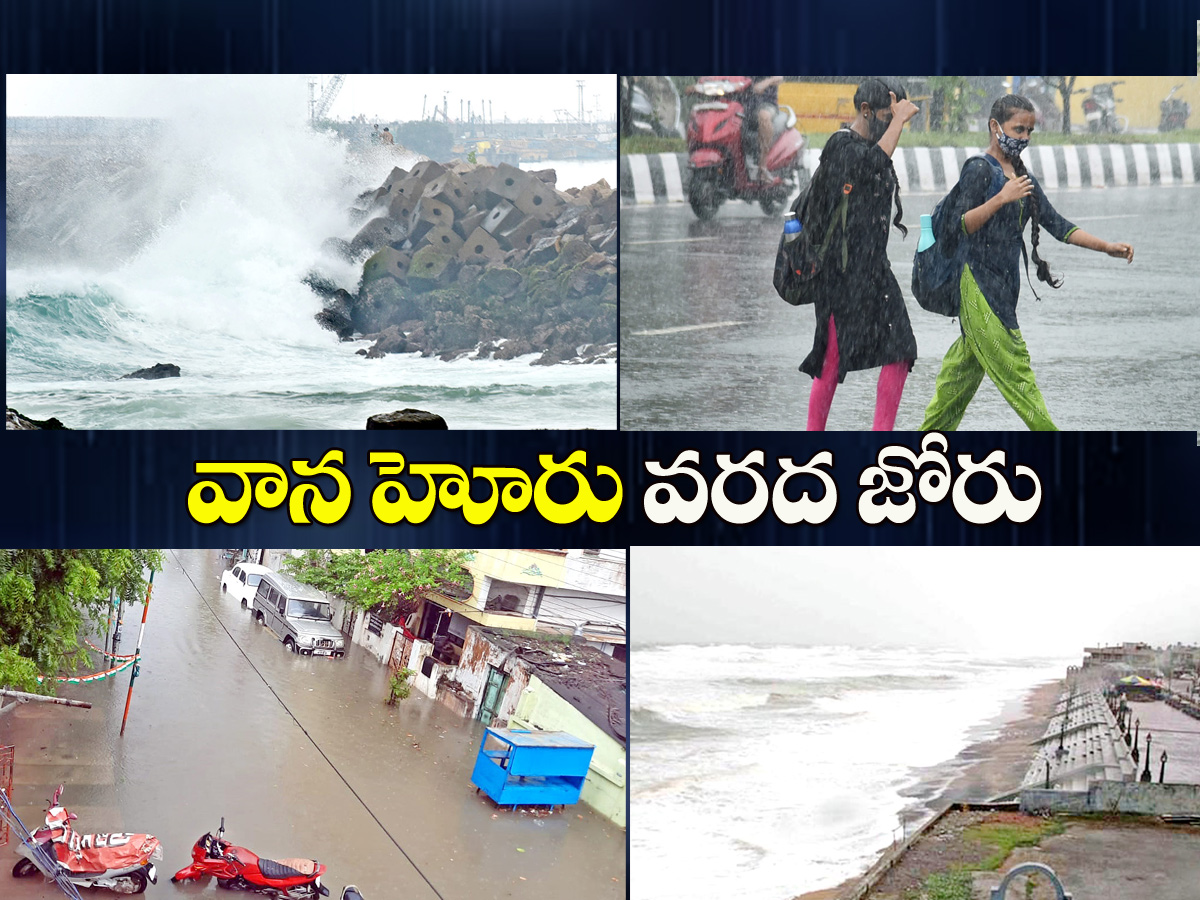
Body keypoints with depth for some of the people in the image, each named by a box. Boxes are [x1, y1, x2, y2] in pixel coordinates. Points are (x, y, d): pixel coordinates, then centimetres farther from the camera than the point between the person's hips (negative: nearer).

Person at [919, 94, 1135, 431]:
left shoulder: (1023, 179, 17)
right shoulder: (979, 169, -8)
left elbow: (1057, 225, 15)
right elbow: (958, 228, -16)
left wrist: (1107, 247, 8)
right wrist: (1001, 199, -26)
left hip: (1004, 286, 8)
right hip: (979, 281, -8)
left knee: (966, 367, 10)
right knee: (1013, 366, -7)